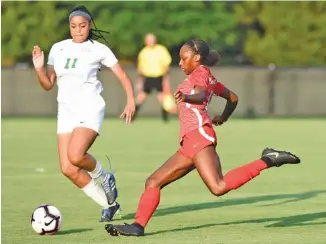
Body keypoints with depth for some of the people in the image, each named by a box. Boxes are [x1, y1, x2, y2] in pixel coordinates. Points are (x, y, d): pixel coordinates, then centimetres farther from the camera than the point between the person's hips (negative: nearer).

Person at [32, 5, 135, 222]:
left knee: (75, 155, -29)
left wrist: (131, 101, -14)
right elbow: (48, 85, 13)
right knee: (68, 169, -5)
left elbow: (123, 76, 1)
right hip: (66, 110, 5)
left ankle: (105, 178, 3)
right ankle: (109, 204, 11)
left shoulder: (99, 49, -1)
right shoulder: (58, 49, 11)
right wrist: (39, 68, -6)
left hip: (90, 108, -5)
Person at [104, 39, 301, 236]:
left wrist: (187, 98, -42)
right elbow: (233, 98, 37)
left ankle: (267, 160, -21)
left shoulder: (200, 72, 1)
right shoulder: (209, 79, 27)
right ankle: (138, 226, -3)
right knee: (153, 182, 7)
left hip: (199, 134, -11)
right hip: (190, 142, 11)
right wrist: (224, 118, 55)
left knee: (219, 187, -26)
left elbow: (200, 95, -21)